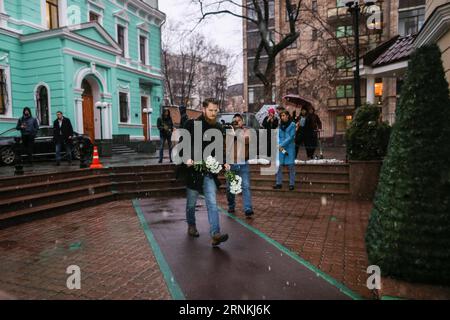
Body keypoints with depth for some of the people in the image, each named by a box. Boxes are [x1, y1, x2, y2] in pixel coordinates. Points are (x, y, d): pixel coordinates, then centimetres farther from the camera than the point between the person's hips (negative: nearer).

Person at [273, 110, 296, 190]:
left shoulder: (292, 124, -3)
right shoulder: (280, 125, 10)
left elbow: (291, 136, -9)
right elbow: (278, 136, 10)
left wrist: (282, 144, -13)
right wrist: (279, 145, -6)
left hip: (290, 147, -4)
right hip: (280, 147, 4)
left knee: (291, 165, 0)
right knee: (279, 165, 3)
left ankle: (292, 184, 8)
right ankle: (279, 183, 11)